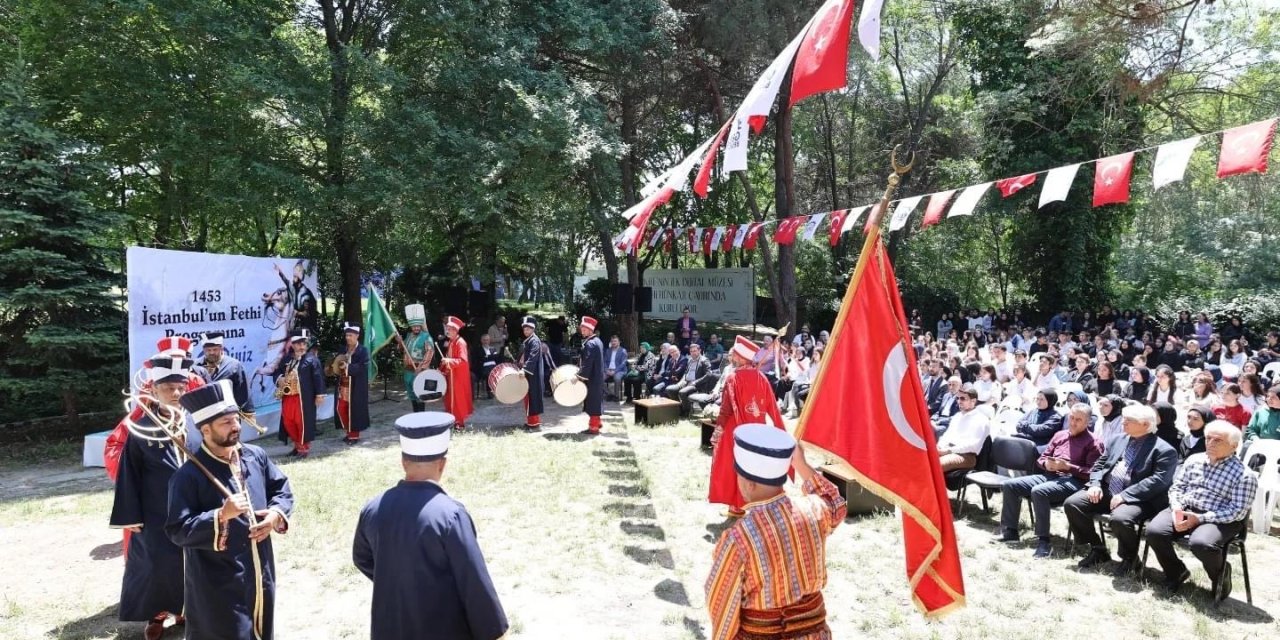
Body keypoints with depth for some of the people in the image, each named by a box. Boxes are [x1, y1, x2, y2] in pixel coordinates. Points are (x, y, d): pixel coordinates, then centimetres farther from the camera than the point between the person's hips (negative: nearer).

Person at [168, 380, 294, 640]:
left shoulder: (256, 456, 1)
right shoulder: (189, 475, -17)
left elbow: (283, 490, 10)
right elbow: (177, 531, -18)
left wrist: (275, 514, -9)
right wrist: (221, 516, -30)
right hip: (218, 587, -6)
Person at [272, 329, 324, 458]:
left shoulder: (311, 360, -5)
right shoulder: (286, 360, 12)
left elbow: (318, 377, -9)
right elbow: (276, 373, 18)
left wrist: (319, 394, -12)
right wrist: (279, 379, -6)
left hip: (304, 398, -6)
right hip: (288, 397, 6)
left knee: (302, 421, -1)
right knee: (288, 421, 10)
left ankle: (305, 447, 14)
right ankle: (297, 445, 28)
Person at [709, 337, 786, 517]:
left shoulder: (733, 379, -16)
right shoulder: (761, 378, -2)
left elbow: (726, 410, -17)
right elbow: (772, 407, 2)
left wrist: (717, 432, -10)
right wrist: (781, 430, 9)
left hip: (736, 431, -5)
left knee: (736, 466, 8)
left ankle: (738, 506, 14)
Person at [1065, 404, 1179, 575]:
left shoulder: (1164, 450, -4)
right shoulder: (1117, 441, 17)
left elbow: (1158, 481, -16)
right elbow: (1099, 465, 18)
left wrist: (1125, 495, -23)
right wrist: (1095, 484, -4)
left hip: (1136, 498, -7)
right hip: (1106, 491, 7)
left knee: (1120, 518, -36)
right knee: (1072, 503, -13)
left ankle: (1129, 557, -3)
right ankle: (1097, 549, 6)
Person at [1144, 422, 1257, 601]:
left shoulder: (1244, 475, -6)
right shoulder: (1194, 460, 10)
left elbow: (1237, 511, -11)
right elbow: (1176, 487, 12)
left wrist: (1200, 518, -19)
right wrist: (1177, 507, -9)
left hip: (1219, 519, -4)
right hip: (1183, 510, 5)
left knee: (1201, 543, -35)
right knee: (1154, 531, -22)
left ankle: (1220, 576, 3)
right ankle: (1177, 572, 6)